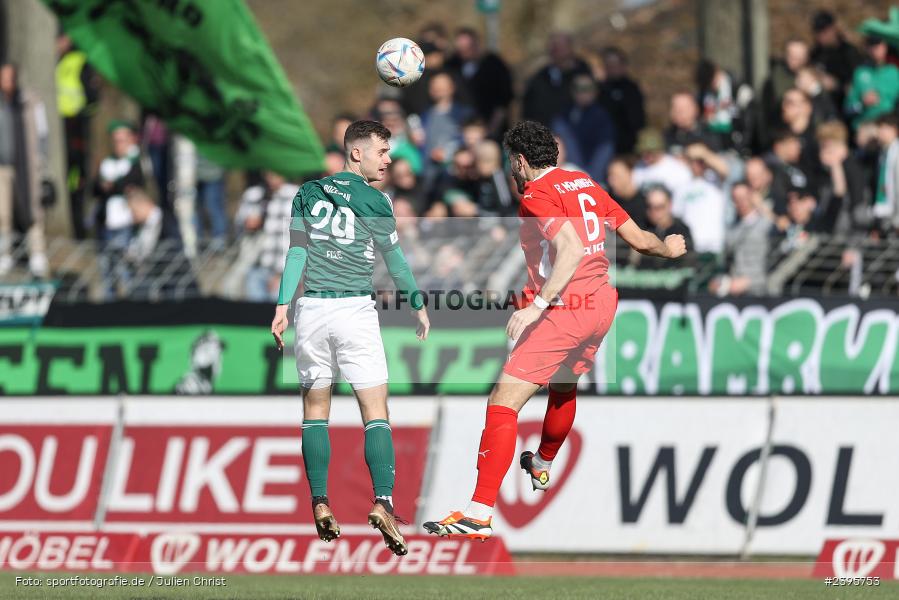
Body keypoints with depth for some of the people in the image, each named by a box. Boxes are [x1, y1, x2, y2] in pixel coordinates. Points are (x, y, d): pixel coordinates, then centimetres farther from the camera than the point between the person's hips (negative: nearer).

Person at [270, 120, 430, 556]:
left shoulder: (308, 194, 9)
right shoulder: (372, 201, -2)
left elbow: (296, 252, 4)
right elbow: (396, 262, 4)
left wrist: (283, 305, 5)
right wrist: (419, 306, 16)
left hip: (311, 308, 4)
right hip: (355, 309, -4)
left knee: (315, 409, 13)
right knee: (376, 412, -3)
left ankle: (320, 504, 4)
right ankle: (382, 501, -18)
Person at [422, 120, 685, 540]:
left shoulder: (538, 194, -10)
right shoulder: (585, 184, 12)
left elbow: (571, 249, -26)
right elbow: (639, 240, 15)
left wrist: (537, 305, -32)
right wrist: (667, 248, 37)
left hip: (564, 310, -9)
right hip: (602, 303, 9)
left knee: (504, 400, -12)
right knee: (565, 385, 34)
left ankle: (479, 514, -21)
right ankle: (542, 467, 60)